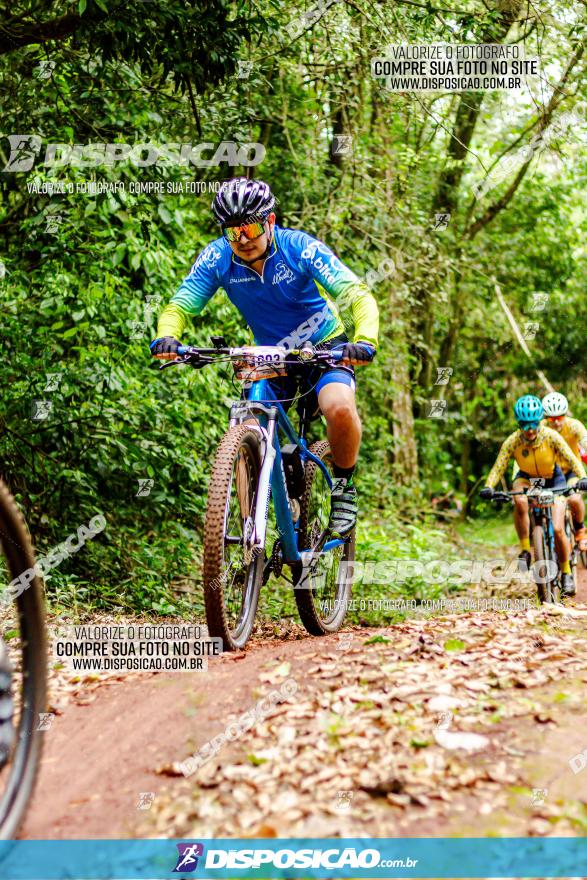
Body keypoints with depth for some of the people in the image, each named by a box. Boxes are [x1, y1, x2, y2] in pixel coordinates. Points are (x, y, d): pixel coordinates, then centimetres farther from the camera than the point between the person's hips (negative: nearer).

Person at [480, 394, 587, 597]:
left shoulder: (551, 436, -28)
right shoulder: (512, 441, -26)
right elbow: (499, 467, -29)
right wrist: (488, 487, -47)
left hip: (553, 479, -1)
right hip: (527, 478, 1)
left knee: (557, 530, -13)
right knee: (519, 501, -37)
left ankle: (566, 573, 10)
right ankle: (525, 550, -21)